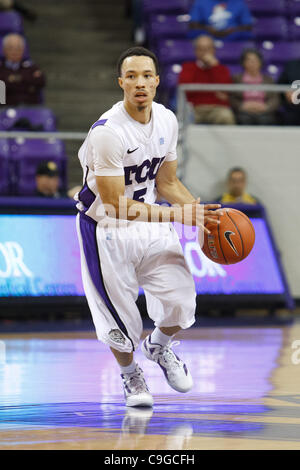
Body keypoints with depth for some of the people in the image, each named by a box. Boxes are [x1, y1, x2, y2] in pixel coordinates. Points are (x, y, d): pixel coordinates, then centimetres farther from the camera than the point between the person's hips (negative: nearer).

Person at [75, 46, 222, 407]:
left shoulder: (167, 121, -4)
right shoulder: (107, 132, -27)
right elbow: (115, 206, -26)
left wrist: (202, 213, -4)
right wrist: (176, 215, -29)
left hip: (150, 220, 5)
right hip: (107, 226, -5)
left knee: (181, 302, -5)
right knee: (120, 317, 0)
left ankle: (159, 346, 30)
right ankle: (129, 374, 32)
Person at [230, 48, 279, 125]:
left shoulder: (268, 80, 20)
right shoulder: (236, 79, 16)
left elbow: (275, 101, 10)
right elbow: (231, 100, 7)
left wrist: (265, 106, -9)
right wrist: (243, 106, -11)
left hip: (264, 113, 1)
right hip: (243, 113, -1)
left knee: (263, 119, -35)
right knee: (245, 118, -36)